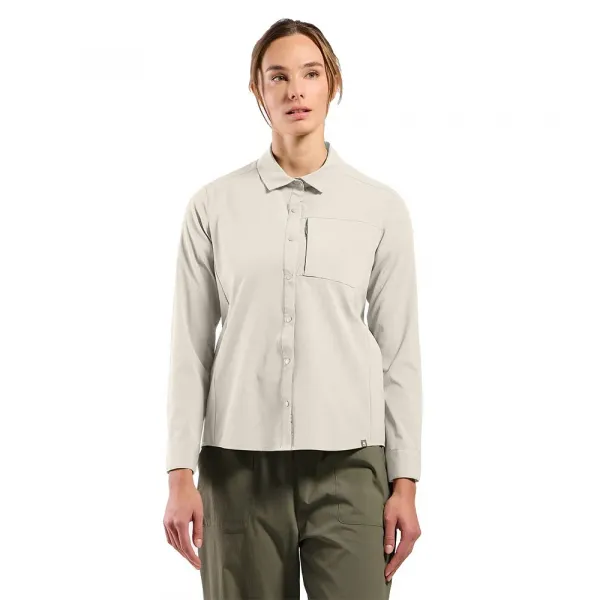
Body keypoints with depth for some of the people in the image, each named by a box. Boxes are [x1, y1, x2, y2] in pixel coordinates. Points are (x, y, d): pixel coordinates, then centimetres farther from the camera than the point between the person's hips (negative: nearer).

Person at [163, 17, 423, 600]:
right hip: (240, 464, 0)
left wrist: (405, 482, 1)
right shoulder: (213, 206, 5)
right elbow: (191, 345, 5)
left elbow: (399, 352, 5)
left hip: (347, 464, 0)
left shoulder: (381, 208, 5)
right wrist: (181, 474, 0)